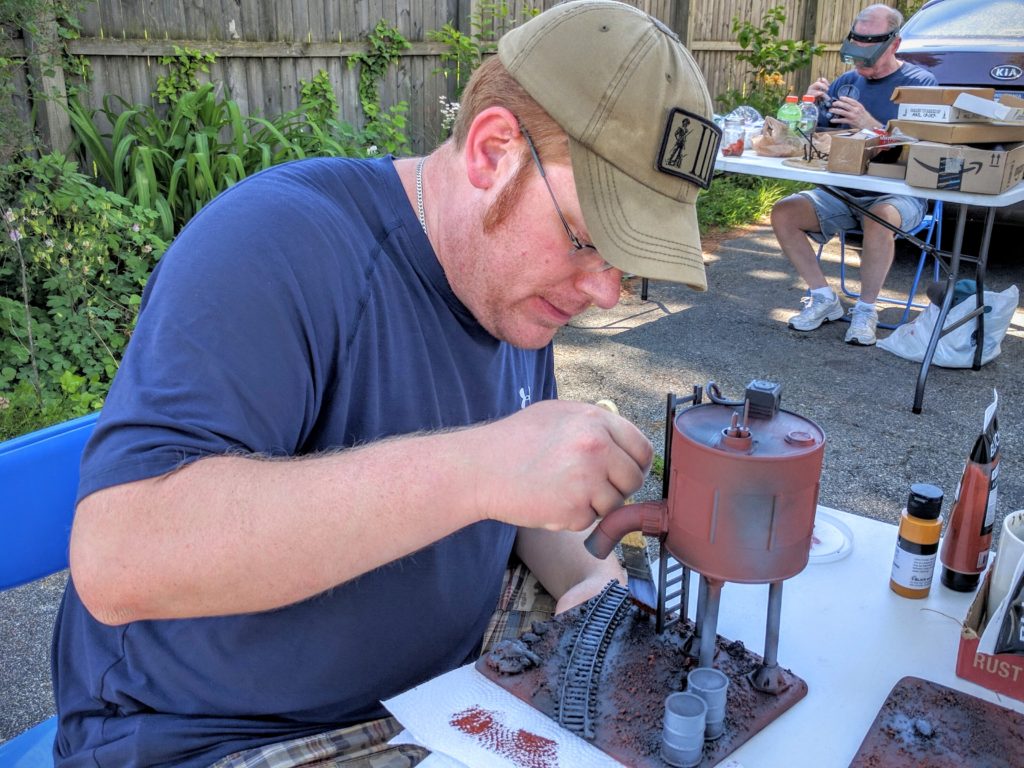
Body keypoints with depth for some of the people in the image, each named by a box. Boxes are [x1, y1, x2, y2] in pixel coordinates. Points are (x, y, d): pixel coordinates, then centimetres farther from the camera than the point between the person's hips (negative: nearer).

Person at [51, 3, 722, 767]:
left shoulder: (517, 277, 0)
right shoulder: (278, 245, -24)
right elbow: (117, 559, -35)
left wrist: (583, 578, -8)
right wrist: (475, 470, -40)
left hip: (447, 694, 7)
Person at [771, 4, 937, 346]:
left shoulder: (920, 83, -3)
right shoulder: (846, 81, 11)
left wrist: (870, 125, -26)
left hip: (898, 194, -5)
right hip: (841, 192, 5)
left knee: (879, 219, -38)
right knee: (783, 213, -17)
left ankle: (866, 310, -18)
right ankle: (824, 298, -5)